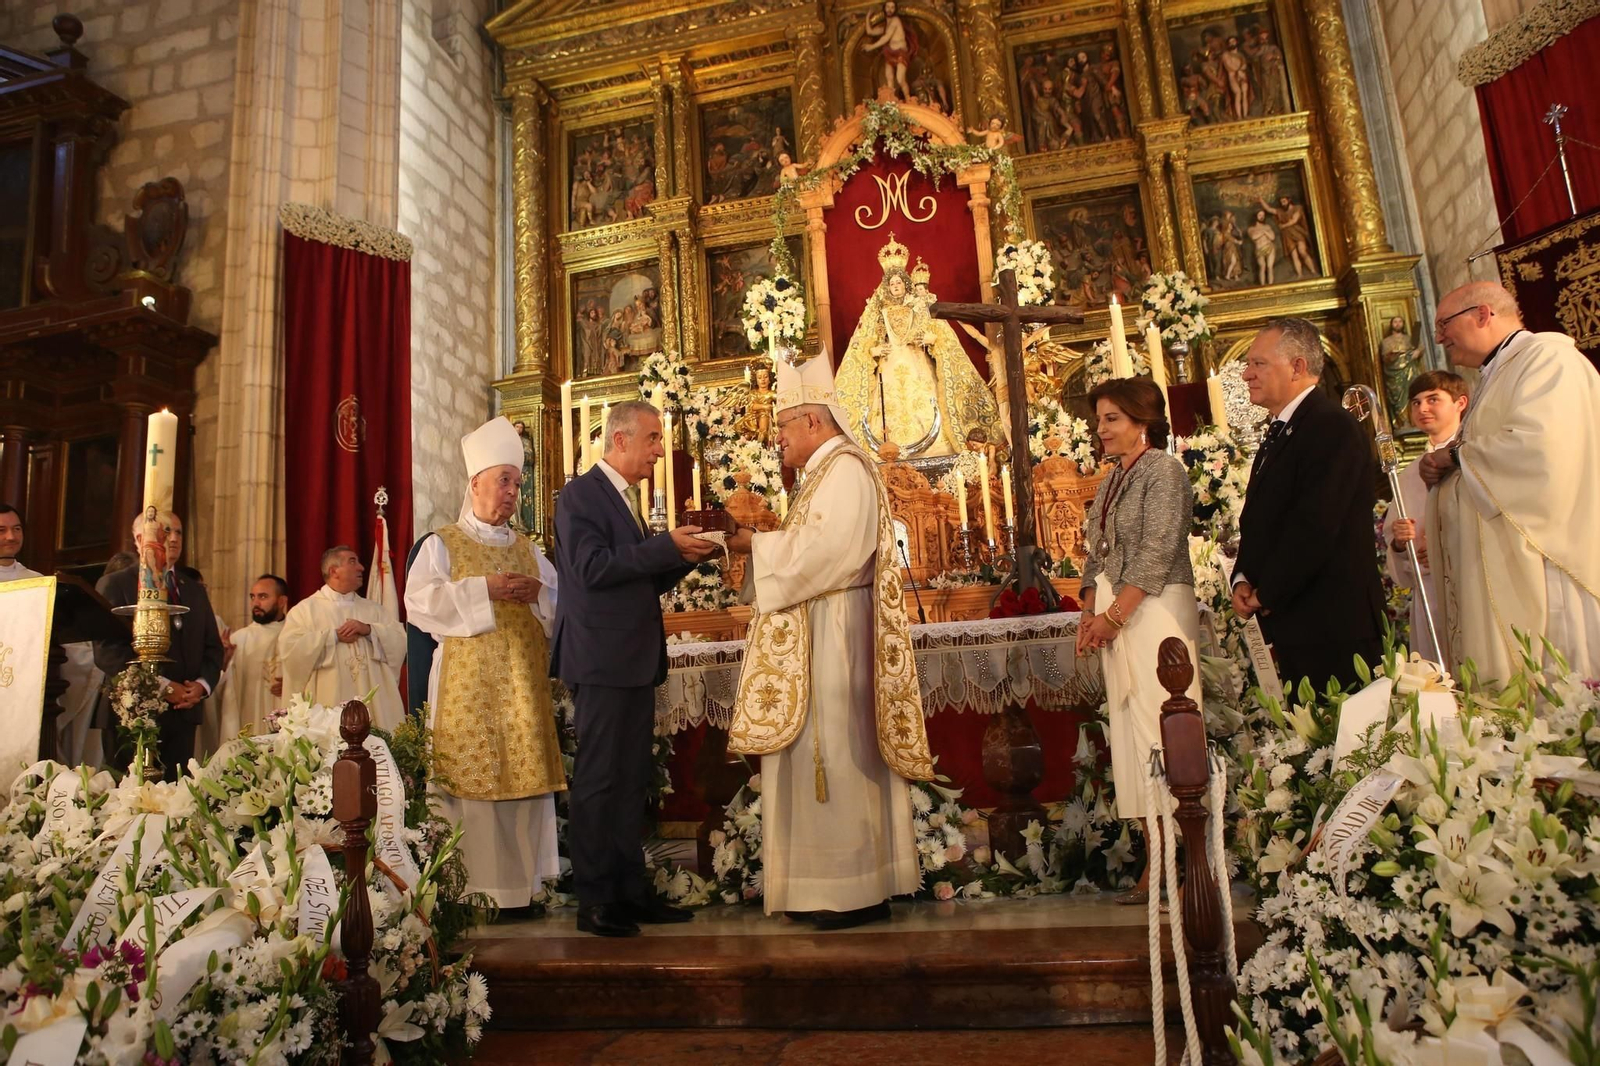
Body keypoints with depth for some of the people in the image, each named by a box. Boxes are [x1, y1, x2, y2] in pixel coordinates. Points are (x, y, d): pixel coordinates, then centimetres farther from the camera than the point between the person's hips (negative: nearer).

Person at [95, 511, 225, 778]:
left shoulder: (195, 590, 19)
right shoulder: (114, 584, 1)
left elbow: (213, 647, 16)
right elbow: (107, 650, -9)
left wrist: (202, 685, -3)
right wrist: (163, 687, -13)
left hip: (184, 713, 5)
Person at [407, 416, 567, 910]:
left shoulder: (528, 549, 18)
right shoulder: (442, 544, 6)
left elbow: (562, 605, 16)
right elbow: (420, 602, -8)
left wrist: (537, 594, -5)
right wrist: (483, 590, -15)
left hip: (524, 684, 4)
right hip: (469, 684, -4)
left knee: (526, 773, 2)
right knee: (472, 776, -6)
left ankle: (524, 880, 11)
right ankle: (473, 885, 3)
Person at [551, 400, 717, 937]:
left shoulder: (623, 497, 19)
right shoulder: (581, 494, -8)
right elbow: (592, 569, -21)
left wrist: (683, 556, 5)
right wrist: (667, 545, -19)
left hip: (635, 662, 9)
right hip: (601, 660, -9)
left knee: (631, 781, 12)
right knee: (598, 780, -2)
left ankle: (630, 891, 21)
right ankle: (594, 901, 8)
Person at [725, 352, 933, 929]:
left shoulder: (846, 470, -12)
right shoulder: (828, 472, 20)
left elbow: (816, 552, -22)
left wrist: (755, 542, -11)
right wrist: (758, 540, 4)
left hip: (836, 636, -10)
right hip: (816, 637, 10)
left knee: (840, 752, -5)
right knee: (826, 753, 11)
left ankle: (861, 889, 5)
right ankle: (835, 881, 19)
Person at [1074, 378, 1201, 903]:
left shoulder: (1164, 469, -6)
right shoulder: (1113, 480, 18)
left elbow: (1158, 553, -14)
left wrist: (1114, 615, -16)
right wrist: (1088, 614, 6)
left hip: (1154, 612, -8)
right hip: (1116, 620, 8)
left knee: (1160, 728, -8)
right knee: (1130, 732, 6)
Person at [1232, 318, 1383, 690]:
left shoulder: (1334, 427, -14)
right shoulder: (1279, 434, 17)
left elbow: (1314, 526, -22)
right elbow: (1256, 521, 19)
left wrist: (1265, 594, -13)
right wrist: (1242, 580, 3)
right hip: (1294, 625, 9)